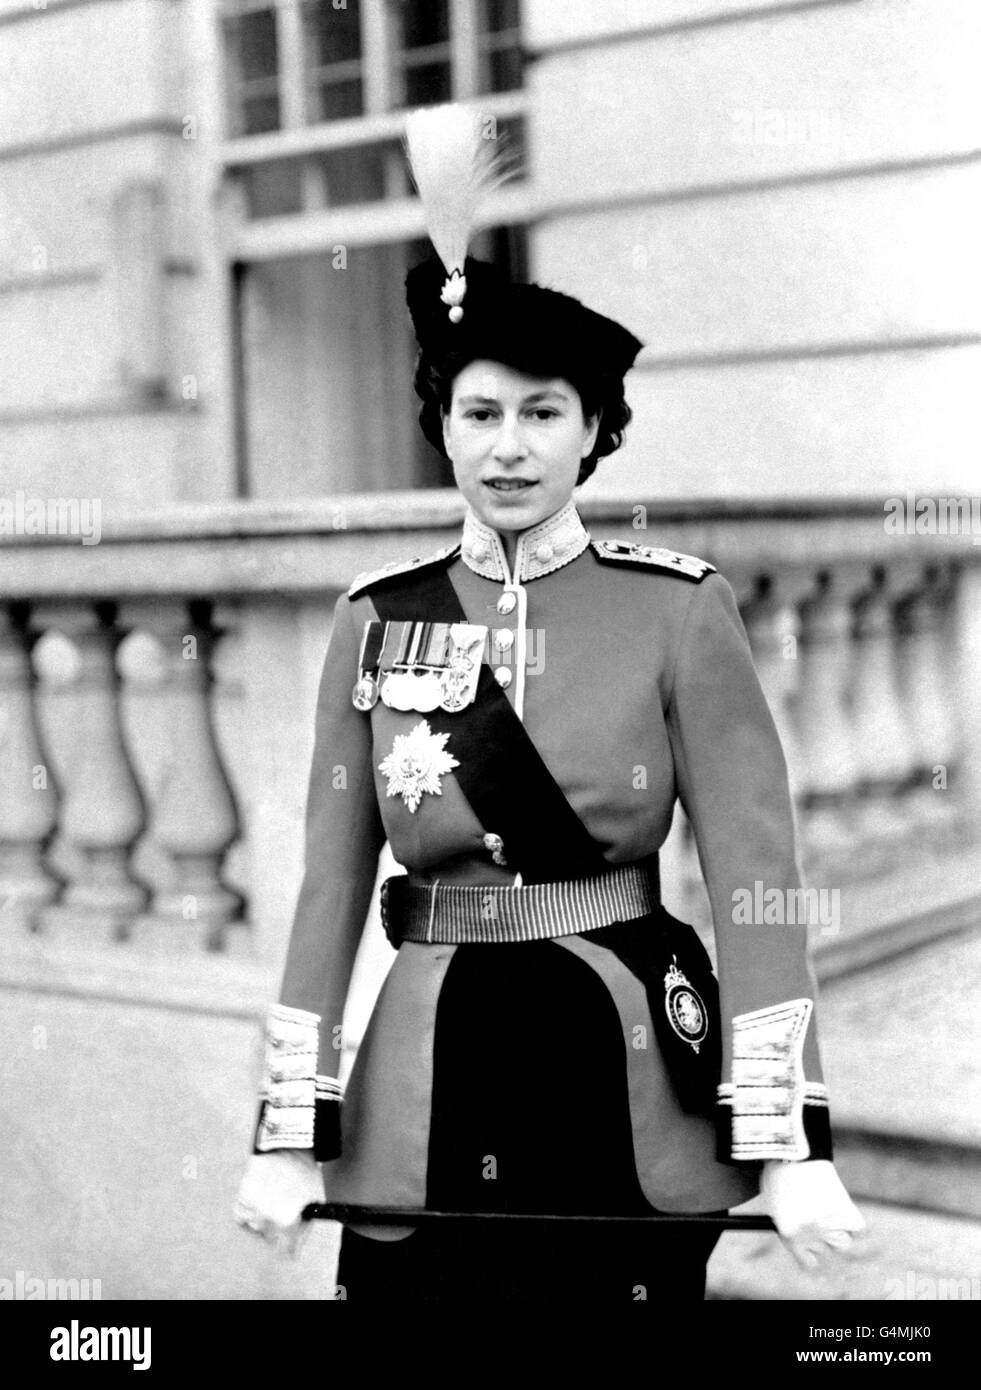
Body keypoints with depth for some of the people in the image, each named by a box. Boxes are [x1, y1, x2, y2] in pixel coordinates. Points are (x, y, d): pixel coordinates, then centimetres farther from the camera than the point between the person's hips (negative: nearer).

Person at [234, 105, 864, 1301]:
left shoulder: (680, 612, -5)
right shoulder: (376, 622, 1)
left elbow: (754, 875, -8)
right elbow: (330, 884, 2)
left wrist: (791, 1144, -12)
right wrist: (290, 1135, -1)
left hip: (626, 1080, -1)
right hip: (429, 1089, 2)